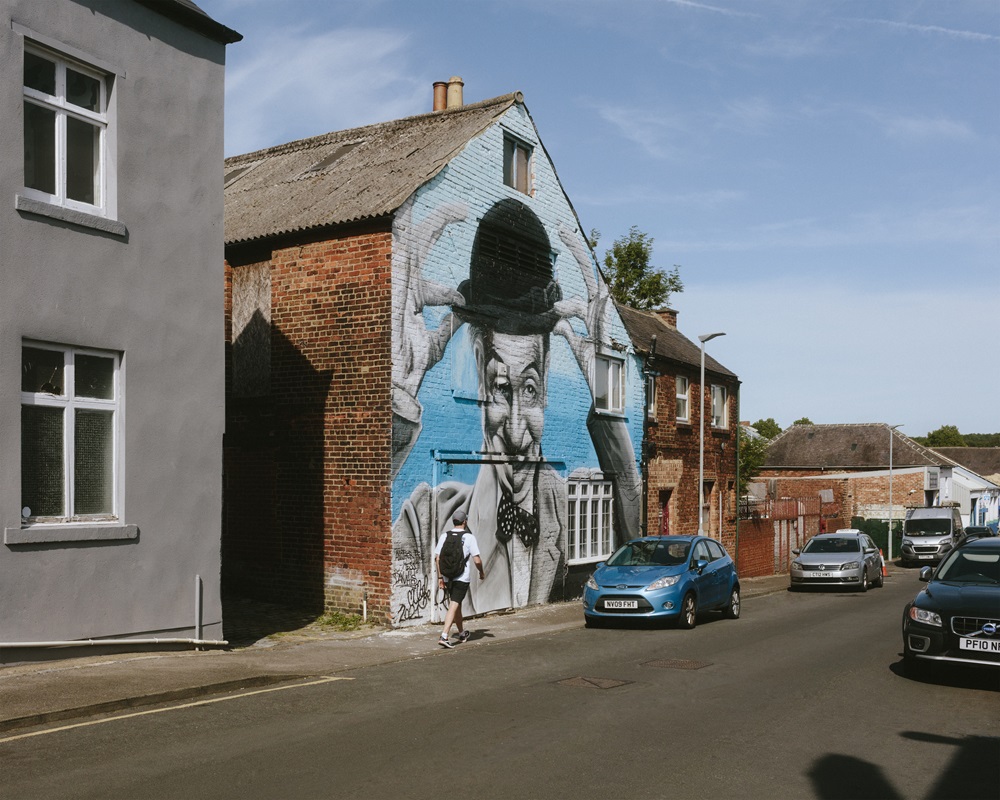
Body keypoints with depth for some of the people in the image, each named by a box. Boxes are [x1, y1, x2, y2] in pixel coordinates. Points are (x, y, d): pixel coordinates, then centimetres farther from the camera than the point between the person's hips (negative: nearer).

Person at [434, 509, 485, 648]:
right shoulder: (469, 537, -7)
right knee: (454, 606, -7)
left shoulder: (444, 536, 4)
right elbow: (477, 560, -8)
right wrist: (481, 573, 10)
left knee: (456, 605, 19)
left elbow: (437, 558, 1)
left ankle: (462, 633, 34)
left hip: (447, 577, 5)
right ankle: (444, 636, -19)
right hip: (462, 577, -5)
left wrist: (440, 576, 8)